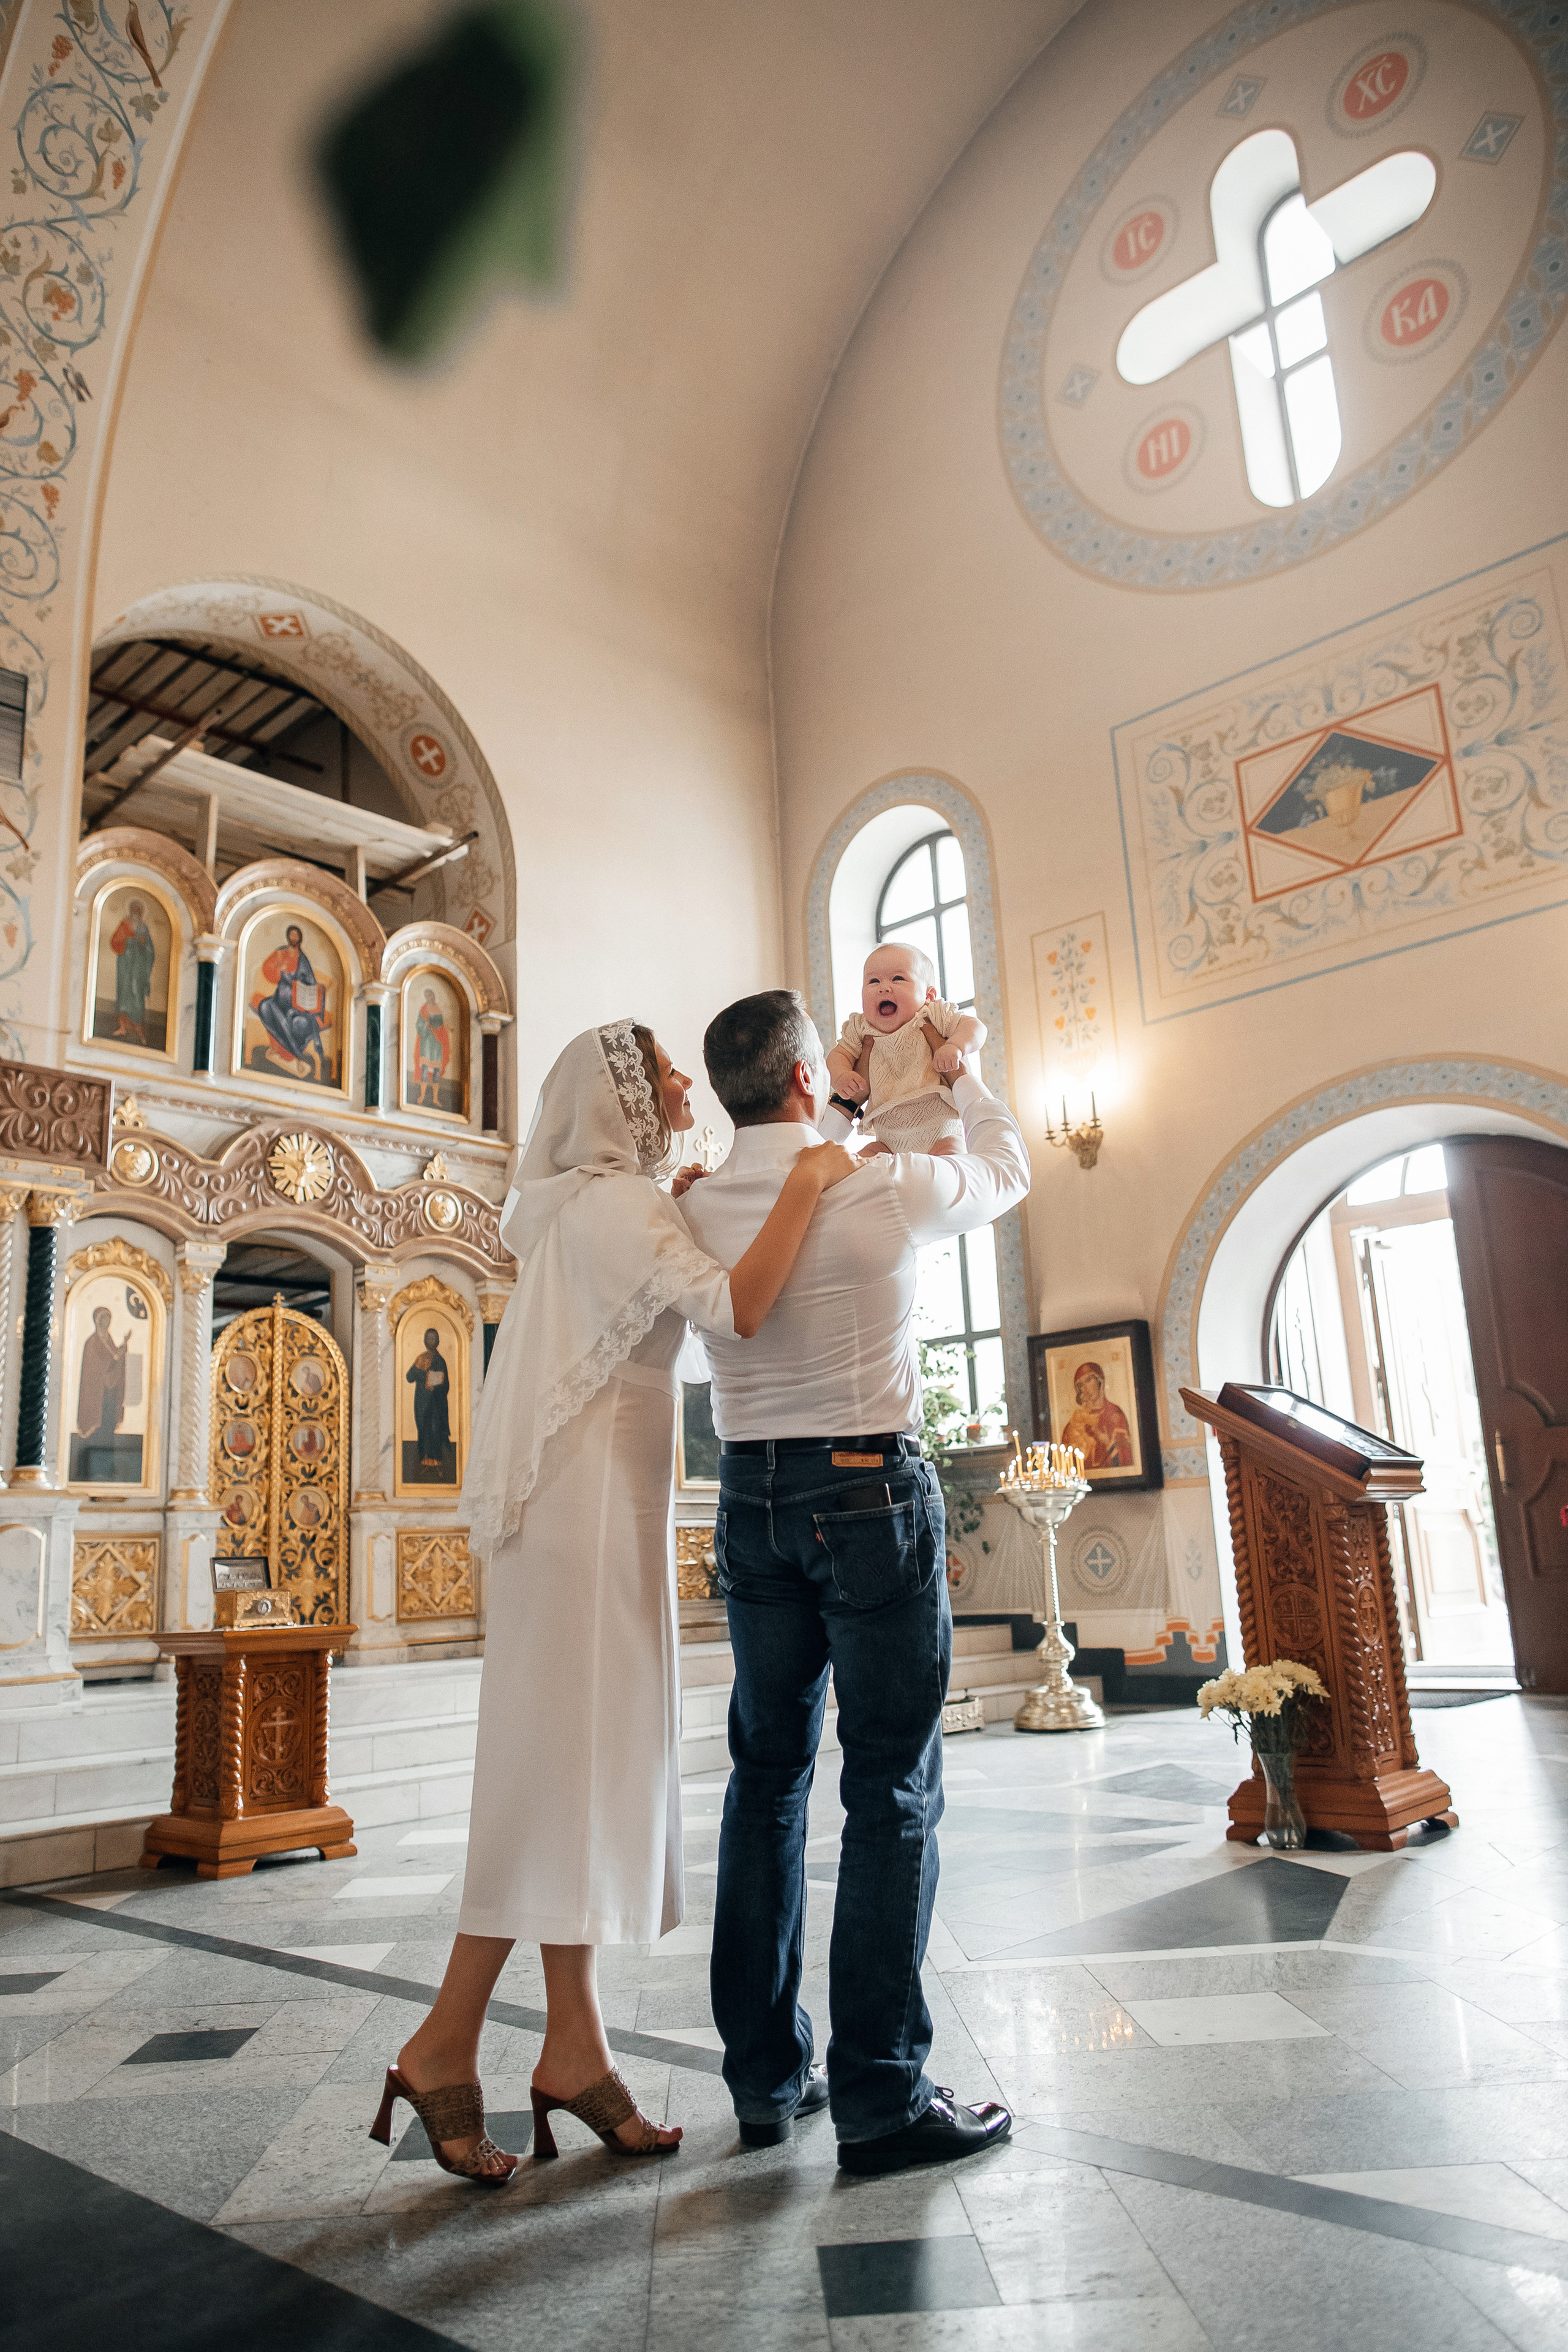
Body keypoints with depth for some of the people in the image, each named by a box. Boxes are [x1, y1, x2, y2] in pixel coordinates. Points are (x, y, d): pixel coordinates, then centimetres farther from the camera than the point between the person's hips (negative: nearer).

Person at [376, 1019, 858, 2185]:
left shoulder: (592, 1206, 18)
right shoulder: (619, 1203, -12)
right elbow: (737, 1306, -24)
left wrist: (691, 1188, 20)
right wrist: (808, 1183, -17)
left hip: (607, 1508, 10)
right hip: (592, 1507, -10)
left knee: (592, 1764, 9)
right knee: (563, 1762, -6)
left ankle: (576, 2051, 16)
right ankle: (443, 2049, 4)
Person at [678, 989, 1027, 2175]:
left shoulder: (698, 1208, 2)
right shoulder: (883, 1187, -10)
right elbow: (1007, 1169, 11)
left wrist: (845, 1112, 32)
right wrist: (957, 1070, 25)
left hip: (754, 1497, 5)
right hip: (870, 1491, -5)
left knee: (767, 1780, 13)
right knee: (893, 1790, 2)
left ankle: (764, 2078, 23)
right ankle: (881, 2096, 8)